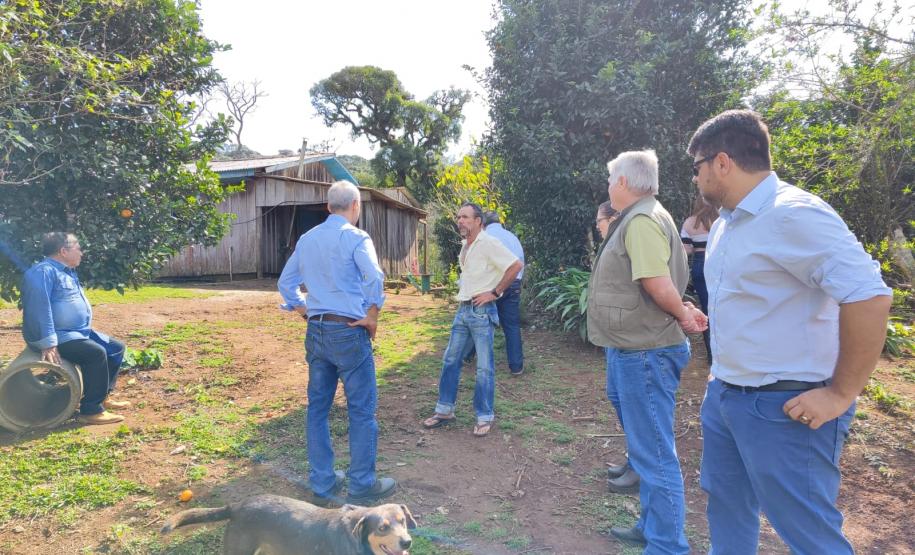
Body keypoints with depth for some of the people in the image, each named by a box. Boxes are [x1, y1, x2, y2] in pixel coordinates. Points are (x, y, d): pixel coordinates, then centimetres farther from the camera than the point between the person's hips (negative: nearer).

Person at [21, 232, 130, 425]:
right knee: (96, 353, -29)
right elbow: (39, 306, -26)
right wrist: (48, 343, -32)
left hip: (79, 332, 11)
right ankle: (91, 410, -21)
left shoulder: (68, 272, 19)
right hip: (59, 336, -11)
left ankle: (102, 396, 17)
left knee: (116, 348, 9)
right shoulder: (44, 271, -15)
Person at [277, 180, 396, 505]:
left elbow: (286, 283, 16)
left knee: (318, 408, 13)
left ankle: (322, 484, 23)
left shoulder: (306, 239, 11)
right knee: (362, 409, 4)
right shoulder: (355, 237, -9)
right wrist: (372, 317, -13)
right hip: (349, 332, -6)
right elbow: (375, 277, -25)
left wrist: (306, 312, 15)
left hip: (316, 332, 7)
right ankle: (362, 486, 13)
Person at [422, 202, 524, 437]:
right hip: (463, 310, 8)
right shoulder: (464, 246, 13)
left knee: (484, 367, 1)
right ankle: (445, 410, 22)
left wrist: (495, 292, -16)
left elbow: (516, 265, -20)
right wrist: (462, 294, 14)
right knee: (450, 360, 11)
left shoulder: (488, 243, -13)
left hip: (481, 311, -8)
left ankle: (485, 417, 12)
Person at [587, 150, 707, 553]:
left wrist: (683, 316, -9)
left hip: (644, 353, -11)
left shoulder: (642, 220, -19)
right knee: (646, 446, 21)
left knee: (654, 453, -1)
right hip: (634, 350, 11)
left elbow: (658, 284, -25)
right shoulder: (636, 219, 15)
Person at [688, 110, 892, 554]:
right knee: (726, 505, 21)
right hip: (724, 396, 9)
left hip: (784, 408, -9)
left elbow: (870, 297, -26)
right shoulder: (725, 224, 10)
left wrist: (841, 393, -21)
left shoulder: (792, 214, -19)